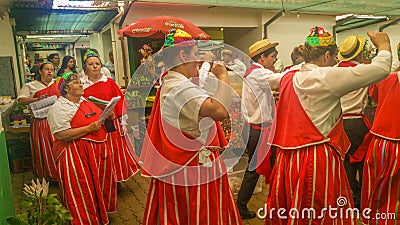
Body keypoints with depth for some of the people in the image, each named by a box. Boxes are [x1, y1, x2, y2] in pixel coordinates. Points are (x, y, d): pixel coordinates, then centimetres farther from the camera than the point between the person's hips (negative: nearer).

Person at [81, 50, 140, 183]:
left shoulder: (109, 82, 3)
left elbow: (120, 101, 2)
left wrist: (123, 123, 0)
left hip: (112, 124, 0)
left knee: (115, 154, 6)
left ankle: (115, 180, 24)